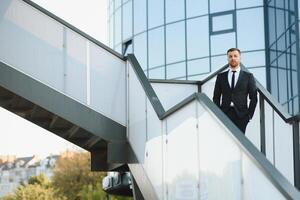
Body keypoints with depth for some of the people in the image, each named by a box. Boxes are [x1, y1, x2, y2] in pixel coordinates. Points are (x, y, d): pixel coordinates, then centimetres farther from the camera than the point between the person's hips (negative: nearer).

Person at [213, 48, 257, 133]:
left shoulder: (248, 76, 10)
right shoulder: (221, 76, 14)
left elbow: (253, 97, 7)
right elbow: (216, 97, 13)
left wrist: (249, 114, -2)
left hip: (241, 114, -1)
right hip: (224, 114, 1)